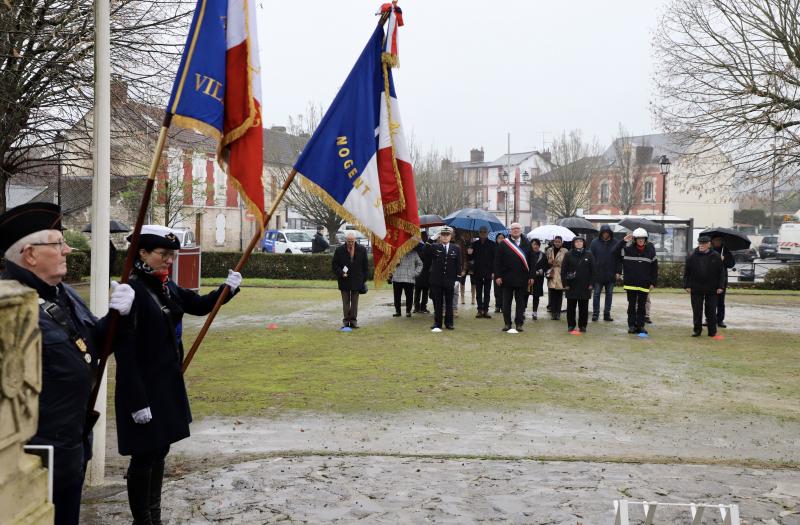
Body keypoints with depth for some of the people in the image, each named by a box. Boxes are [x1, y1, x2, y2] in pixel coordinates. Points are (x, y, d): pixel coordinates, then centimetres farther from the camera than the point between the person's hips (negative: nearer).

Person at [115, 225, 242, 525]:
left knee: (160, 451, 18)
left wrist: (227, 288, 0)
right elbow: (124, 351, -21)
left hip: (168, 383, 8)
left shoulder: (167, 288, 5)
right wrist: (137, 400, -22)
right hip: (143, 387, -8)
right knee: (144, 456, 3)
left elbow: (200, 306, 20)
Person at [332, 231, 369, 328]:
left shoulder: (362, 250, -1)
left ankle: (353, 320, 14)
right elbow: (334, 265, 1)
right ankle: (346, 321, 11)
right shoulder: (339, 250, -4)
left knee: (355, 302, 7)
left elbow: (365, 266, 6)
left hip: (357, 281, 1)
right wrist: (341, 273, -14)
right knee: (345, 302, 5)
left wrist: (364, 279, 4)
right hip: (344, 281, -1)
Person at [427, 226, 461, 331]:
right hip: (436, 280, -1)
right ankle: (437, 323, 13)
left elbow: (458, 264, 5)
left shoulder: (456, 249, 4)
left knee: (449, 303, 9)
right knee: (437, 303, 6)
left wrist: (458, 277, -1)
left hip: (449, 280, 1)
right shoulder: (434, 247, 0)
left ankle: (449, 323, 18)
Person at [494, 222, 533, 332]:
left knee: (521, 302, 6)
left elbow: (530, 261, 5)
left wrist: (531, 277, -1)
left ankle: (519, 323, 13)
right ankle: (507, 323, 14)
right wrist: (497, 276, -8)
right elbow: (497, 261, -1)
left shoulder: (526, 245, 6)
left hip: (522, 279, 1)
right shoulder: (503, 244, 1)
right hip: (507, 278, -1)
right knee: (506, 302, 6)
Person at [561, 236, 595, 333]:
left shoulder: (589, 255, 3)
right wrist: (565, 284, -5)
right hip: (571, 286, 0)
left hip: (585, 286, 1)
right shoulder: (569, 255, 0)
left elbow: (592, 270, 5)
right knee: (571, 307, 5)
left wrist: (591, 284, -1)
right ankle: (571, 326, 13)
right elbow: (563, 270, 1)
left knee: (584, 307, 5)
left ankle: (582, 326, 14)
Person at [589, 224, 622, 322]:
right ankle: (595, 314, 9)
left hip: (611, 274, 1)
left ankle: (607, 314, 15)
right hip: (598, 274, -1)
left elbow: (619, 258, 4)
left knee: (609, 294, 8)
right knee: (596, 294, 3)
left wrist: (618, 271, -2)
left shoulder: (616, 243, 2)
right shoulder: (595, 243, -1)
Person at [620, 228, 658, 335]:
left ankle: (640, 325, 13)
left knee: (641, 306, 7)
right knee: (632, 305, 6)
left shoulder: (650, 250, 2)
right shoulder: (628, 249, -3)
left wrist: (653, 282, 2)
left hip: (644, 284, 1)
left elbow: (654, 268, 5)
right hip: (631, 283, -1)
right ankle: (631, 325, 12)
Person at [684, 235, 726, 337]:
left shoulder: (716, 256, 0)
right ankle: (697, 330, 16)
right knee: (697, 311, 6)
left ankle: (712, 331, 13)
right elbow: (686, 272, 3)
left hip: (711, 290, -1)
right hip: (696, 289, 1)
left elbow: (722, 272, 1)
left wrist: (720, 286, -4)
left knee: (711, 311, 5)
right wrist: (687, 286, -3)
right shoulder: (692, 256, 1)